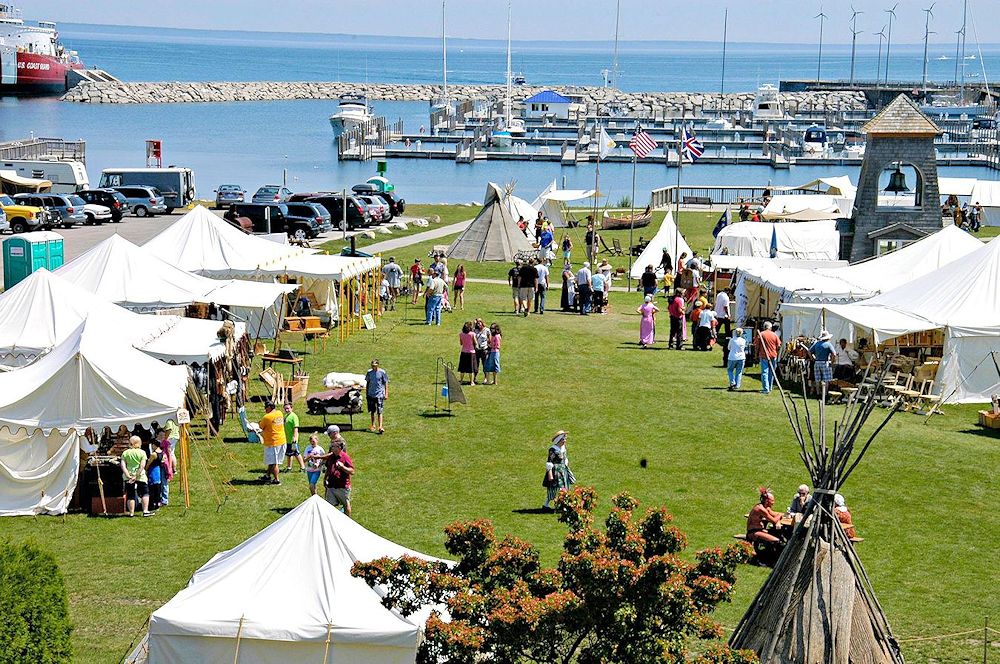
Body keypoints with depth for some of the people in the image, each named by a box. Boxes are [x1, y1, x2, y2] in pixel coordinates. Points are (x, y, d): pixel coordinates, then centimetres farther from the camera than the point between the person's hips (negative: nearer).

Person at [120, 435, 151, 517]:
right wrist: (136, 476, -13)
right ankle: (145, 511, 3)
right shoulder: (142, 452, -2)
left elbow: (123, 466, -6)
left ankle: (131, 513, 6)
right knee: (145, 493, 11)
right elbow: (142, 466, -12)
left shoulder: (125, 453, 4)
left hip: (128, 477, 2)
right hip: (140, 477, -2)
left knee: (130, 495, 7)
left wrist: (128, 476, -11)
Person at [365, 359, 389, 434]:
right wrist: (366, 393, 15)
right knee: (372, 411, 12)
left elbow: (386, 383, -2)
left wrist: (386, 394, -6)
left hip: (379, 394, -4)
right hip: (371, 394, 4)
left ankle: (380, 427, -11)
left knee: (379, 412, -8)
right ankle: (373, 426, 24)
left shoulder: (382, 372, -6)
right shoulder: (369, 372, 4)